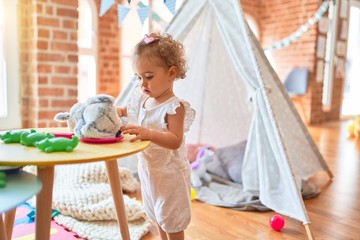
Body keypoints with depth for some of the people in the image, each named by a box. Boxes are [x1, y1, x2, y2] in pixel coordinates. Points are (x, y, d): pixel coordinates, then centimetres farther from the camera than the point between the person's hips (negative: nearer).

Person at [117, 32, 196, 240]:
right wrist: (119, 112, -4)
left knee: (172, 223, 10)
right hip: (148, 171, 8)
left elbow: (175, 140, -32)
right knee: (159, 219, 24)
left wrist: (149, 133, -46)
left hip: (170, 174, -8)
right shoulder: (142, 99, -1)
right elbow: (131, 110, 17)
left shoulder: (174, 107, -23)